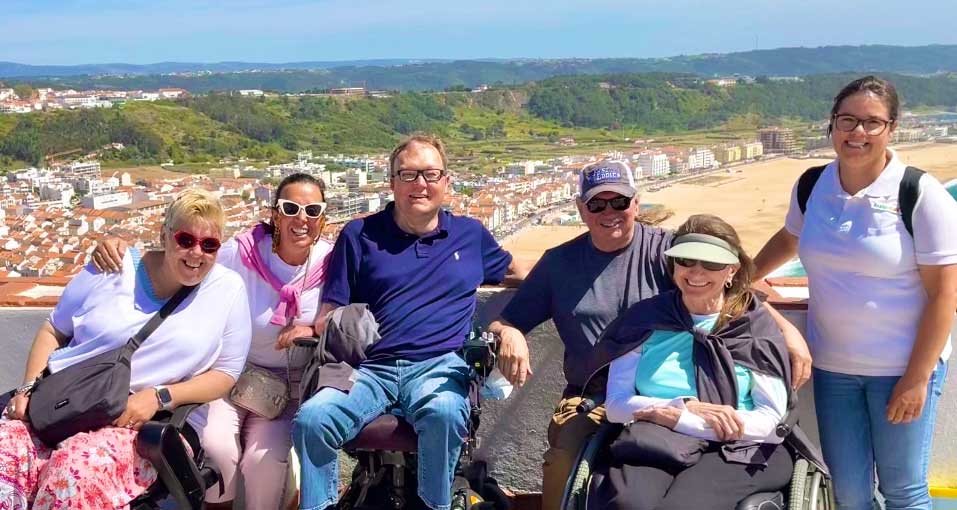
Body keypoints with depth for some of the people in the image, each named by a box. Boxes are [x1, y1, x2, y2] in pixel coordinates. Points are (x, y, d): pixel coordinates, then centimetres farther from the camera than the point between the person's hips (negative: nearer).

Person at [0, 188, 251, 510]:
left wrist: (160, 397, -11)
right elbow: (54, 331, 17)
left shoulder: (228, 289, 3)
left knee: (82, 464, -34)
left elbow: (226, 373, 4)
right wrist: (31, 388, 0)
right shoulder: (112, 268, 8)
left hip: (150, 424, -2)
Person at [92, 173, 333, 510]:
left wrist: (315, 329, -22)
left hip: (287, 385, 0)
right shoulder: (242, 253, -14)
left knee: (265, 458, -24)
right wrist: (121, 248, -23)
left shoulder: (330, 263, -11)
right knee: (214, 444, -26)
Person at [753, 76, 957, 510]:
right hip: (832, 364, 4)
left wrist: (917, 379, -15)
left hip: (902, 368, -4)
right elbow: (789, 239, 24)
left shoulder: (921, 195, -12)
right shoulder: (812, 187, 2)